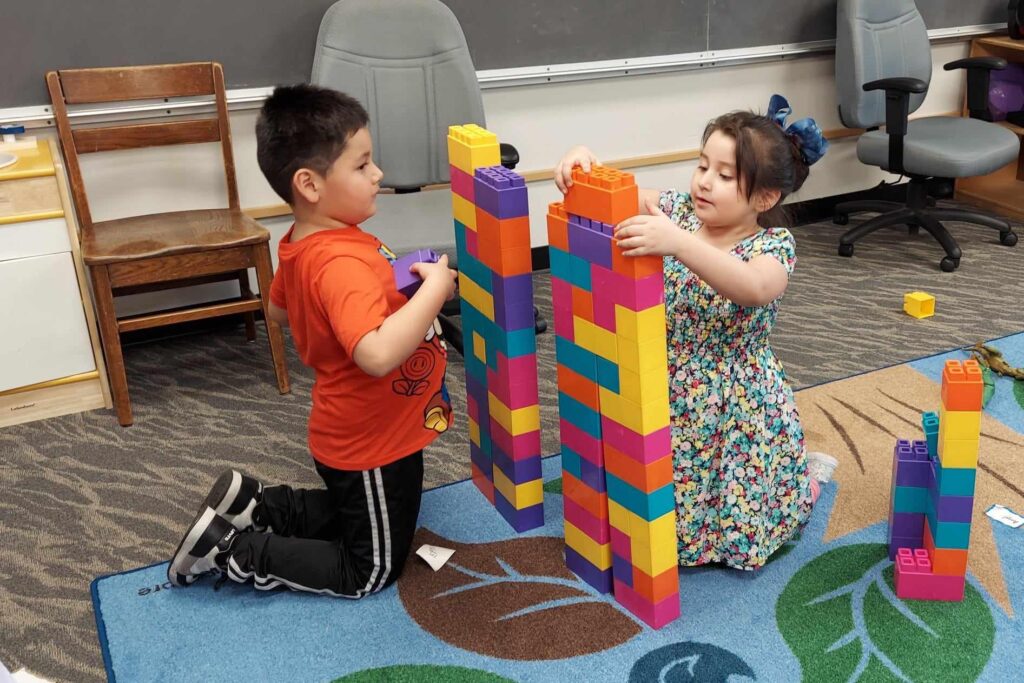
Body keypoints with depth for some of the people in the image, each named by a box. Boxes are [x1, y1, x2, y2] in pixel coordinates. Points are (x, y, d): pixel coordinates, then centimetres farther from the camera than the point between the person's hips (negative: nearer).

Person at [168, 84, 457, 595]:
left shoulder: (301, 245, -3)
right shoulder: (343, 264, -33)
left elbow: (278, 311, 17)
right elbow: (377, 354, -47)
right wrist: (434, 289, -35)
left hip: (350, 437, 9)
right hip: (374, 445, -9)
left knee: (354, 517, 34)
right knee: (370, 572, 12)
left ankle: (255, 504, 23)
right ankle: (234, 549, 6)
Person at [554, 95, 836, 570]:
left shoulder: (772, 246, -17)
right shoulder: (679, 210, -4)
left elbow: (754, 288, -40)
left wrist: (677, 242, -52)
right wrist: (583, 161, -25)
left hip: (737, 406, -4)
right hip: (670, 397, 5)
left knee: (737, 528, 4)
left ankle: (797, 483, 32)